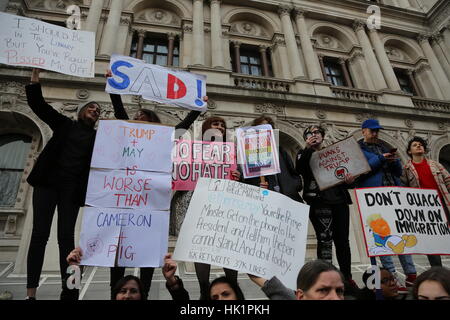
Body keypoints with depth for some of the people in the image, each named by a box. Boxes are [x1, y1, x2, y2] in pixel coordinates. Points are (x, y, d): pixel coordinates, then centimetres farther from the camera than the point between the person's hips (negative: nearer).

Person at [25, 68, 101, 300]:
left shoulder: (98, 136, 15)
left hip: (72, 189, 1)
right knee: (40, 234, -3)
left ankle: (68, 289, 0)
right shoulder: (65, 124, 13)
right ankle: (31, 292, 0)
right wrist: (36, 74, 0)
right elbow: (37, 104, 9)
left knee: (66, 237, -1)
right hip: (48, 183, -1)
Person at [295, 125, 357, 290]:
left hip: (339, 200, 4)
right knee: (325, 239, -9)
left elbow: (344, 171, 17)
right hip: (319, 201, -4)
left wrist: (349, 180, -5)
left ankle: (347, 277, 16)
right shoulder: (304, 154, 11)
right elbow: (299, 169, -10)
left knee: (342, 239, 6)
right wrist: (308, 148, -15)